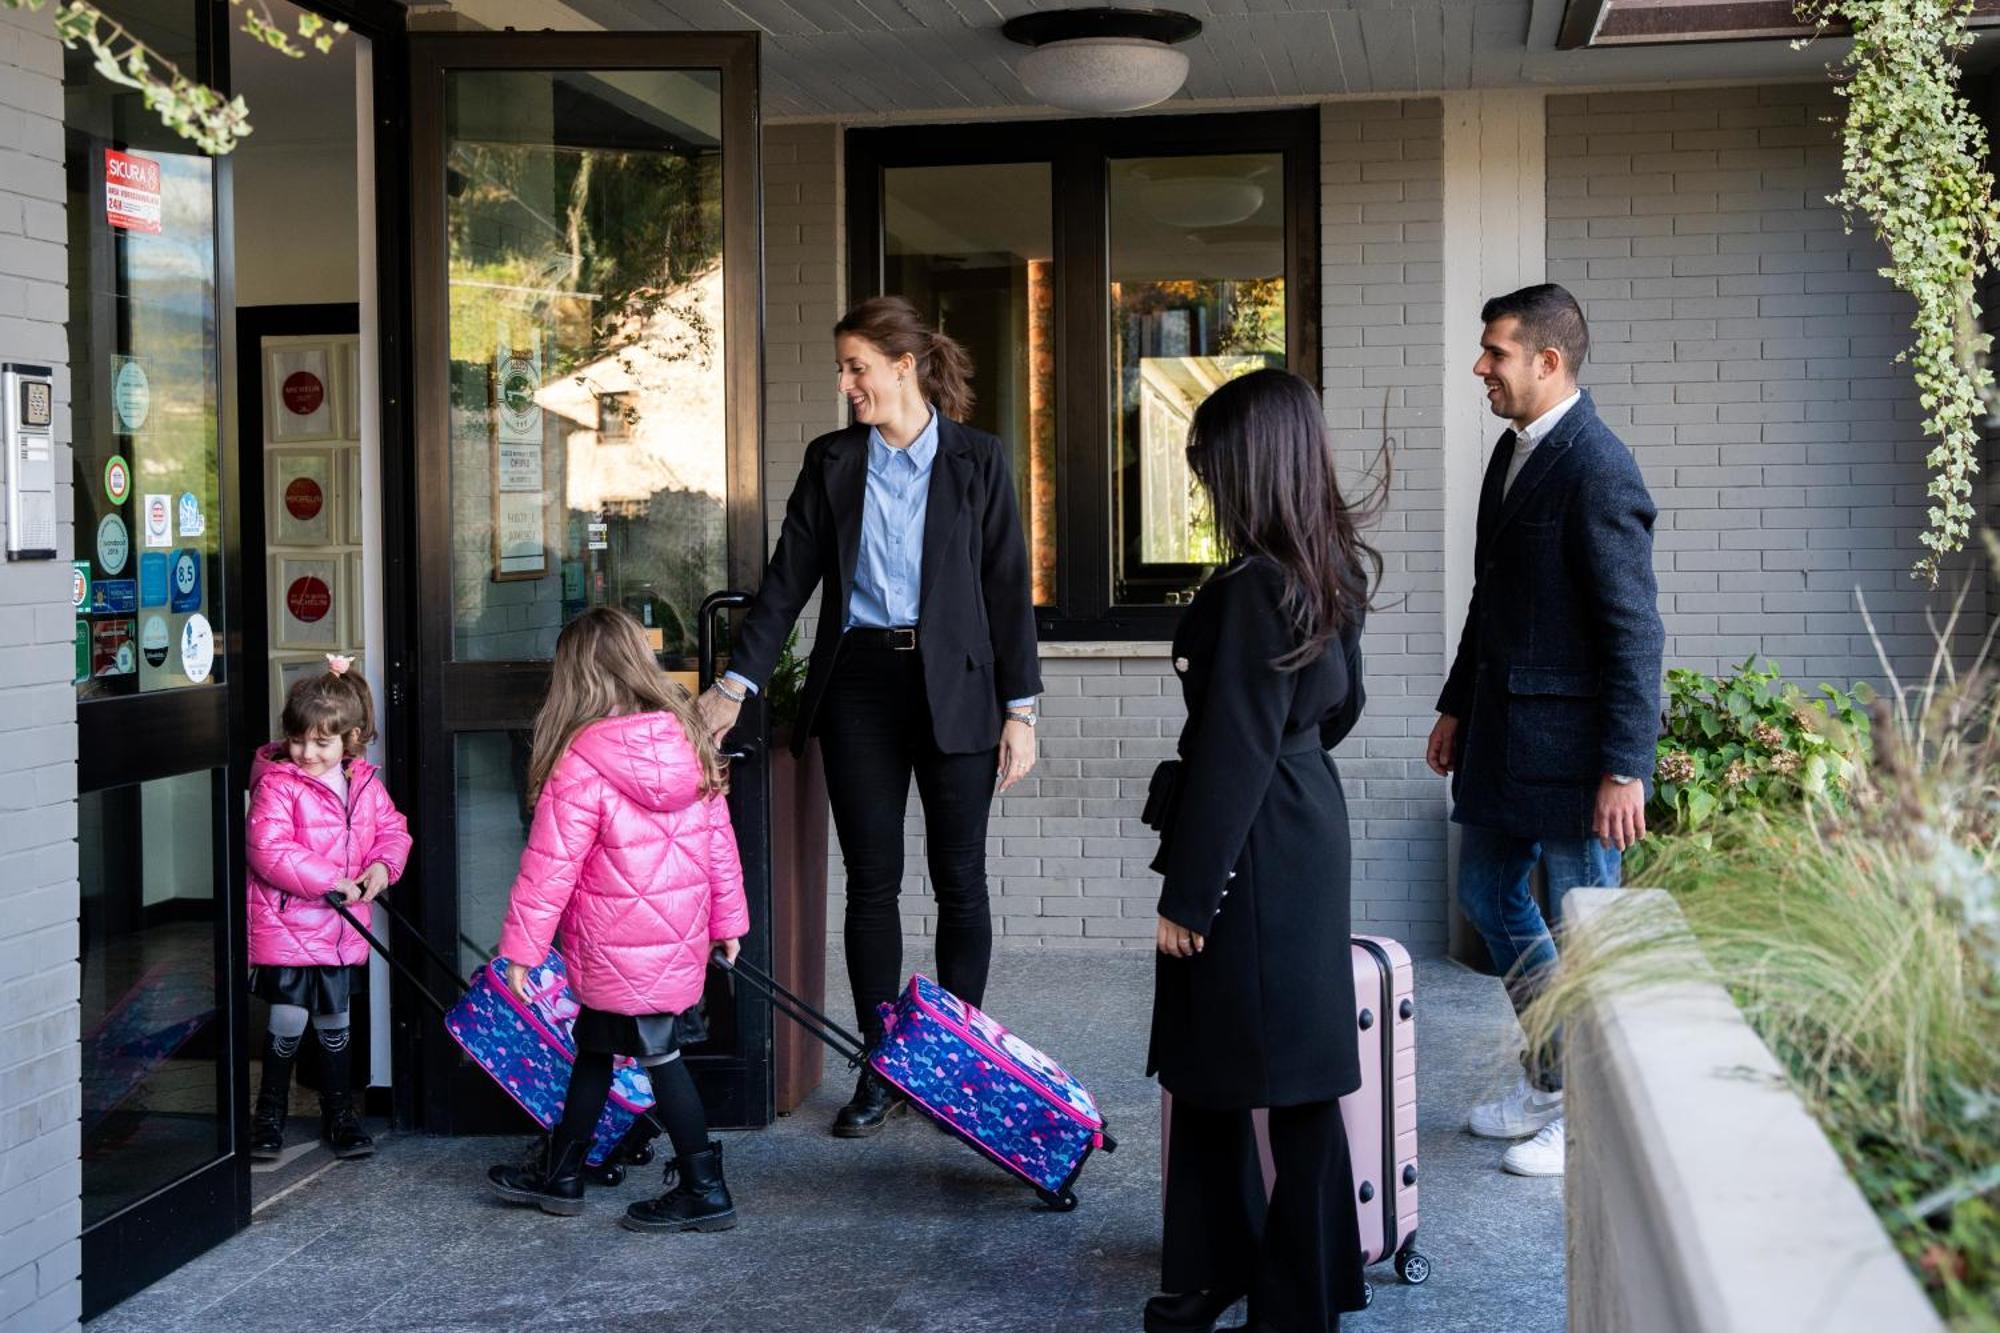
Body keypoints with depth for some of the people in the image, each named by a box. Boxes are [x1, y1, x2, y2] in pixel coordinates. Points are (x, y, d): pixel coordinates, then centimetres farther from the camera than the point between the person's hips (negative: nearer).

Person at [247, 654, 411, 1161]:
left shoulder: (365, 783, 3)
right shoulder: (277, 785, -14)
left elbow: (393, 829, 12)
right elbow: (269, 851, -22)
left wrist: (383, 865, -10)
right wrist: (330, 882, -22)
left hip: (343, 929, 5)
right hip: (286, 925, -5)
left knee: (335, 1024, 16)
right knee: (288, 1023, -3)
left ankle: (339, 1114, 29)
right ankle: (269, 1114, 17)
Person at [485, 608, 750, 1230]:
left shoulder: (580, 764, -19)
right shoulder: (690, 742, 0)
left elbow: (550, 865, -16)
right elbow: (719, 840, 6)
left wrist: (521, 946, -7)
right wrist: (728, 919, 16)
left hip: (619, 951, -7)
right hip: (682, 938, 7)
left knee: (660, 1058, 3)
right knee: (593, 1045, 20)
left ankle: (706, 1190, 9)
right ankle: (561, 1175, 32)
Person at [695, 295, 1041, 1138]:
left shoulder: (977, 460, 0)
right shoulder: (832, 462, 6)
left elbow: (1008, 586, 0)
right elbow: (787, 580, 4)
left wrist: (1020, 707, -4)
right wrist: (737, 683, -6)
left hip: (954, 688, -2)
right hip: (860, 682, 2)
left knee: (960, 881, 4)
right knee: (871, 881, 4)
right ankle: (880, 1071, 13)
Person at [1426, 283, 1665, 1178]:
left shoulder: (1598, 472, -19)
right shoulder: (1514, 450, 10)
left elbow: (1634, 630, -20)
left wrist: (1624, 769, -22)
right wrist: (1457, 705, 21)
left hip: (1569, 739, -10)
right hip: (1502, 730, 10)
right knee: (1488, 895, 19)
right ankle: (1549, 1080, 35)